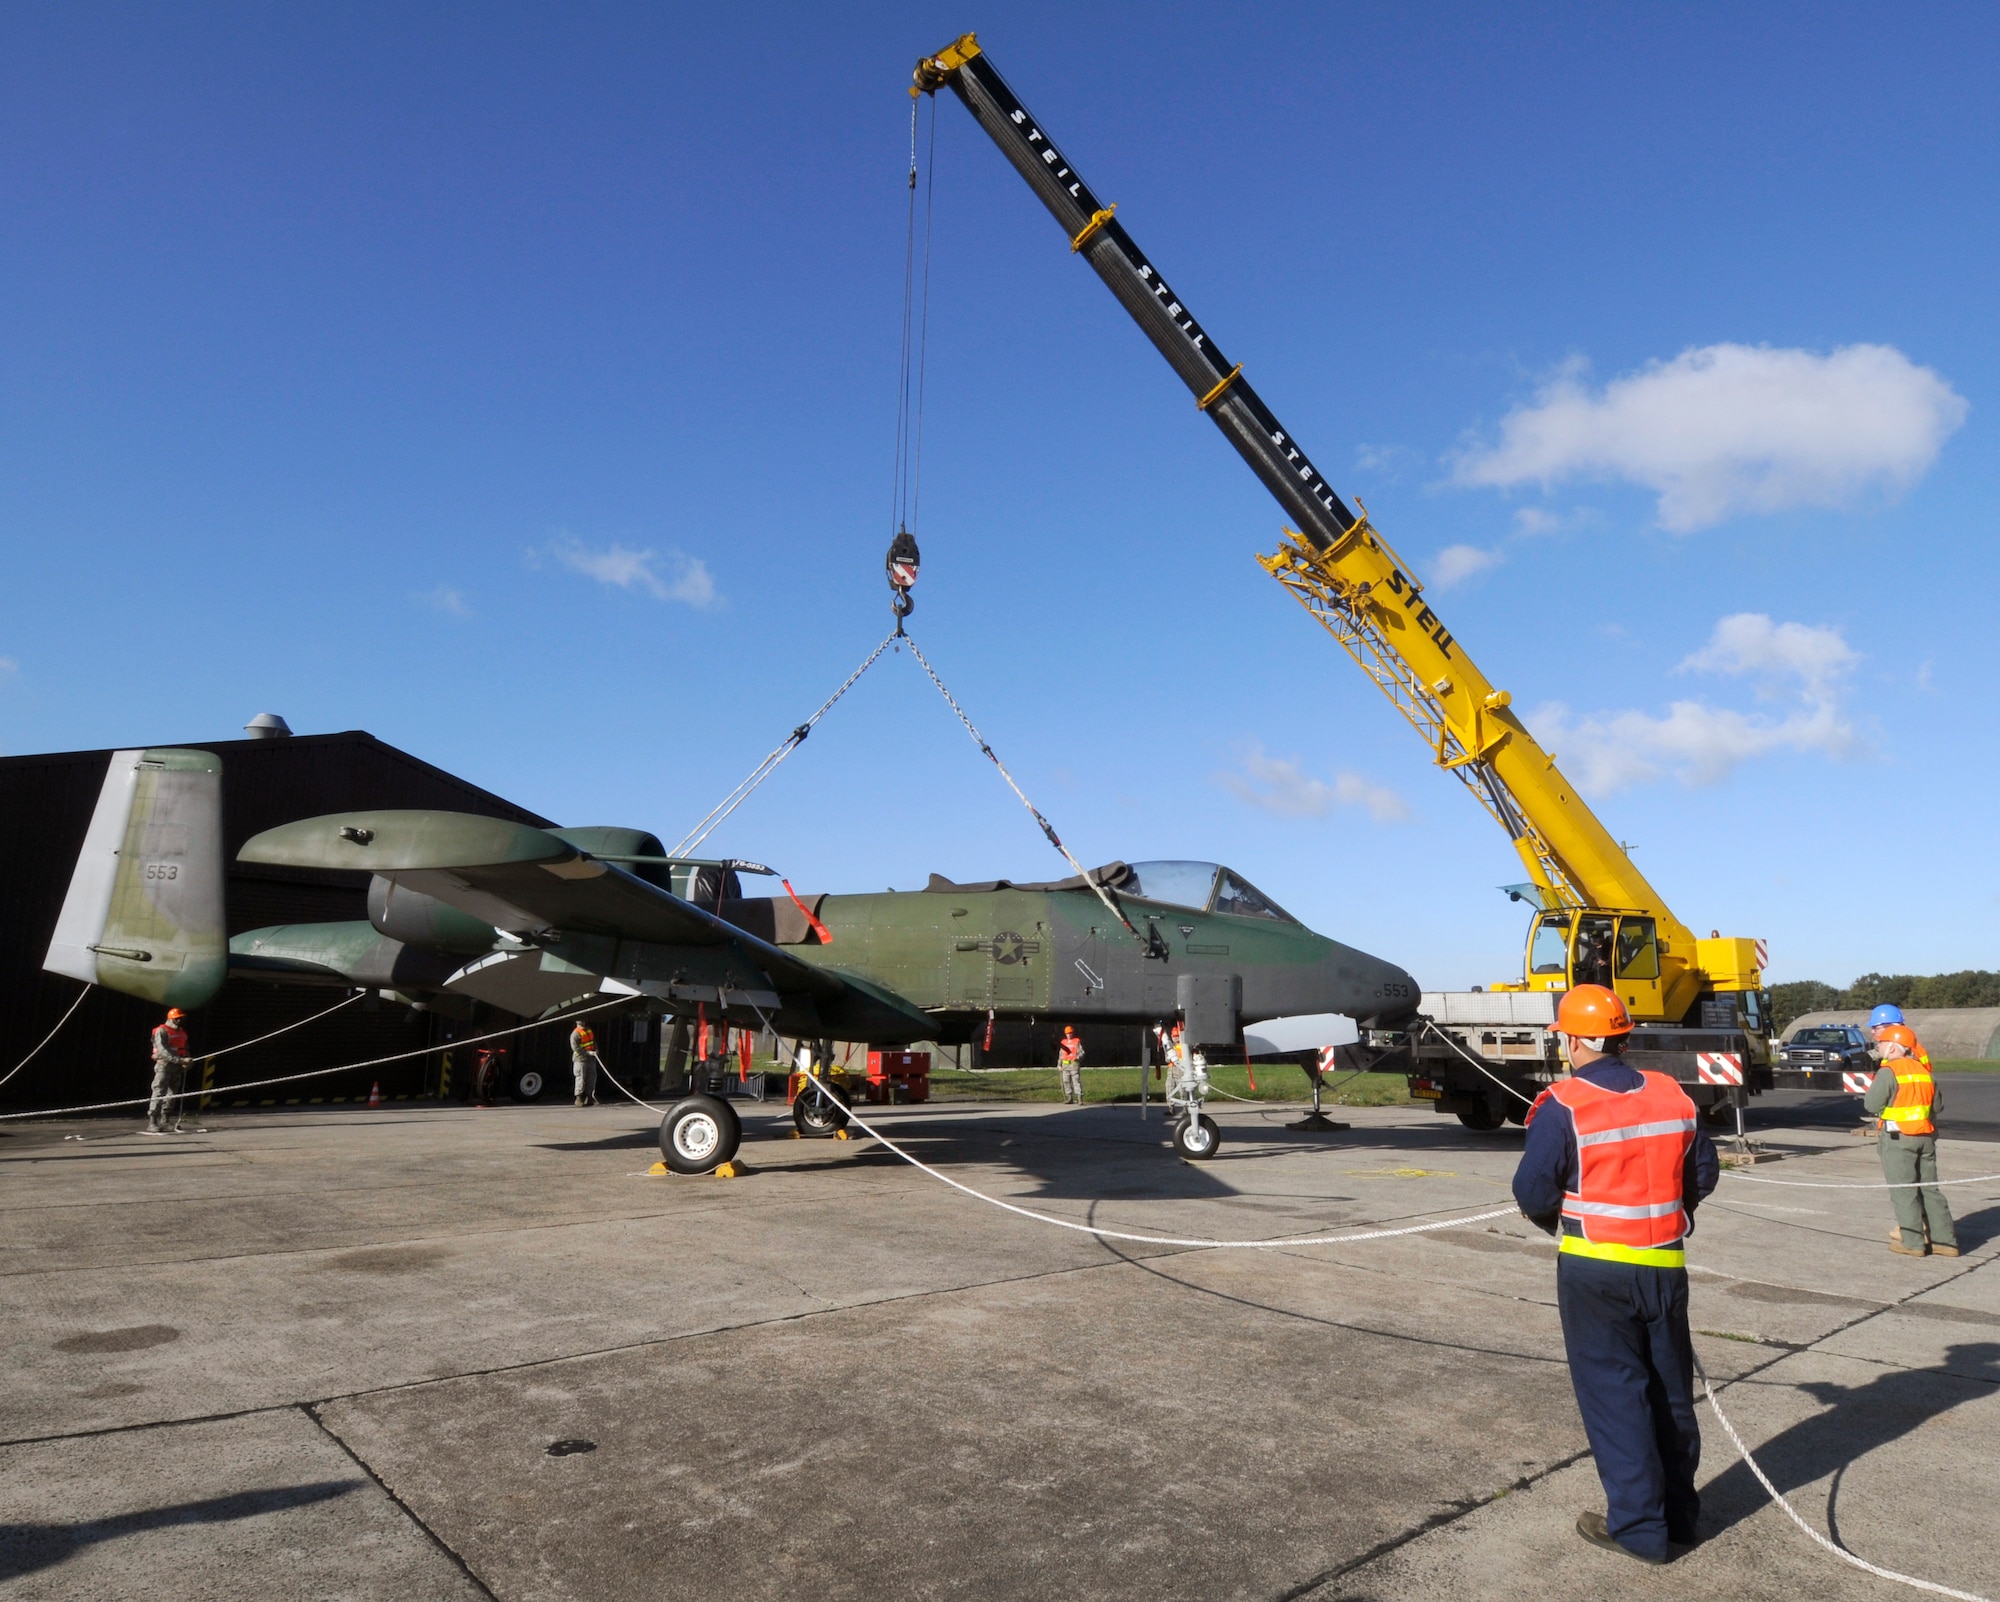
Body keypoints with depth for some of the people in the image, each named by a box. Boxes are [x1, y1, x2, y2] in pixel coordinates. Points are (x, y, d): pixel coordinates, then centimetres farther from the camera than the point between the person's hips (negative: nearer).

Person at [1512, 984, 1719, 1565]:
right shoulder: (1673, 1097, 1)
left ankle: (1638, 1526, 11)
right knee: (1670, 1388, 17)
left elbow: (1533, 1191, -15)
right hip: (1666, 1265, 5)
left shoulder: (1563, 1106, -16)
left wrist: (1557, 1219, 7)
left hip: (1595, 1267, -5)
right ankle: (1678, 1513, 31)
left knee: (1612, 1392, 6)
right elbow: (1703, 1174, 8)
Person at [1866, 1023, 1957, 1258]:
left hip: (1898, 1137, -6)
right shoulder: (1923, 1070, 7)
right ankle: (1945, 1239, 14)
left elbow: (1871, 1104, -13)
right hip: (1926, 1136, 6)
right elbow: (1936, 1105, 13)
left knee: (1903, 1190, 0)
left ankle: (1913, 1241, 0)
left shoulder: (1888, 1072, -14)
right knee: (1929, 1188, 12)